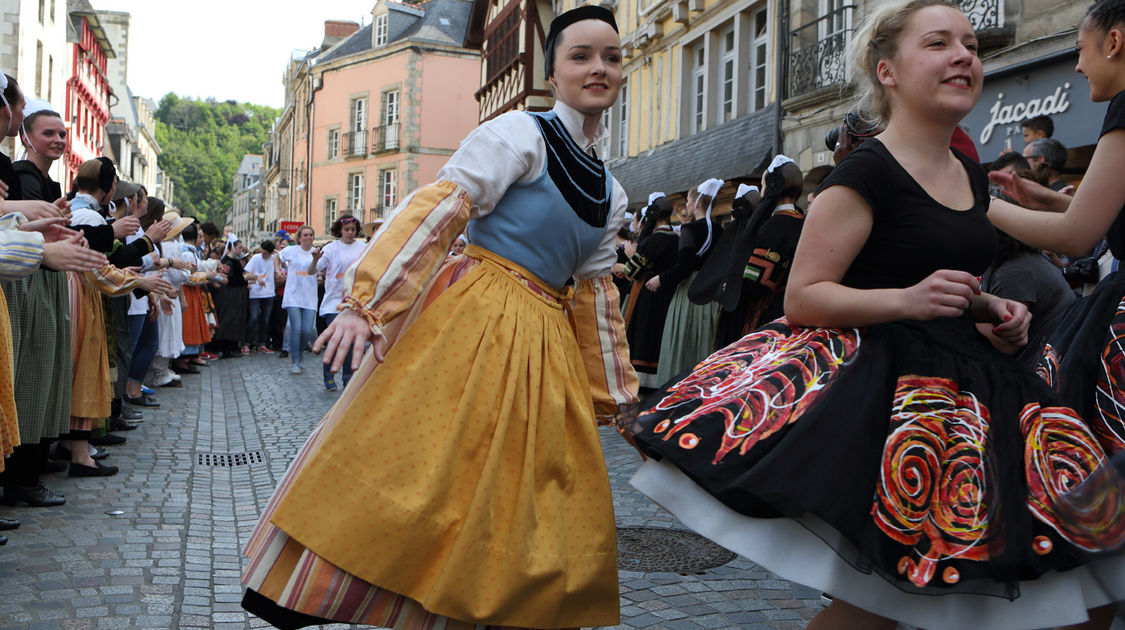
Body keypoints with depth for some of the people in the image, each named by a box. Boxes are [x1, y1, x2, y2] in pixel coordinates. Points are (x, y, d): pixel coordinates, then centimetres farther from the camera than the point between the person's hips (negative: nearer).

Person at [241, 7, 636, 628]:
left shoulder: (610, 193, 14)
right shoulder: (519, 133, -6)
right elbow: (437, 209, -15)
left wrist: (615, 391, 21)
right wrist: (366, 300, -24)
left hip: (545, 346, 7)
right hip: (470, 321, -7)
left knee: (538, 499, 8)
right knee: (401, 462, -8)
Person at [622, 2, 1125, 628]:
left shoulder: (973, 175, 12)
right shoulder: (868, 175, -12)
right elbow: (802, 298, -15)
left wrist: (989, 305, 7)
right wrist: (906, 300, -28)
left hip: (961, 383, 8)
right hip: (876, 383, -8)